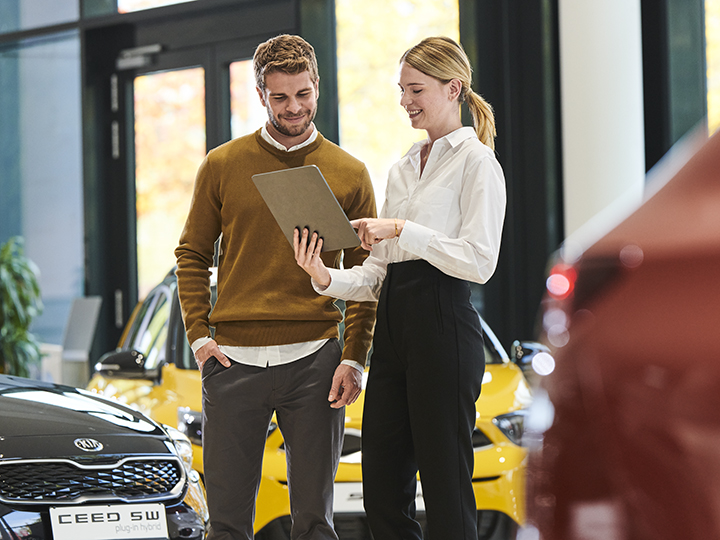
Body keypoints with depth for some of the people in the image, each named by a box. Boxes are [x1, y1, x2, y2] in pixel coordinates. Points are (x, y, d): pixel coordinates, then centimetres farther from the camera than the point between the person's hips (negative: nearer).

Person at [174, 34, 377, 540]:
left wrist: (354, 359, -3)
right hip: (233, 360, 0)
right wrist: (199, 334, 0)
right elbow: (192, 254, 12)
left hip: (314, 362, 0)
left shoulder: (350, 174, 6)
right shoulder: (222, 166, 7)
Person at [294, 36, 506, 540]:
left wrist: (402, 230, -17)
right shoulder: (402, 169, 20)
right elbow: (377, 273, 16)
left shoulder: (476, 162, -2)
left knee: (446, 488, -4)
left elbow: (479, 260, -14)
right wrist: (326, 277, -2)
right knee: (383, 487, 6)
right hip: (393, 326, 8)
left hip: (442, 324, -8)